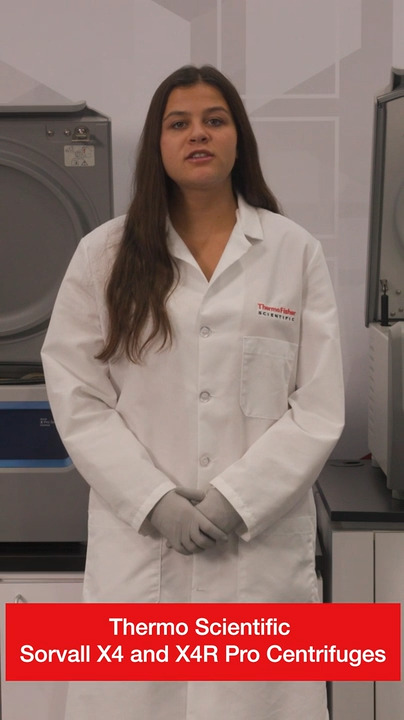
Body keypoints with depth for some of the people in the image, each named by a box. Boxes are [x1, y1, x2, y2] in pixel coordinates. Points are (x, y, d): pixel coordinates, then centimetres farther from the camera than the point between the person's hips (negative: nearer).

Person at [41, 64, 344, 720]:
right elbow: (77, 398, 0)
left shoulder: (295, 253, 2)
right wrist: (155, 502, -9)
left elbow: (319, 408, 0)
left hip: (263, 543, 0)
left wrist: (234, 500, -10)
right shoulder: (105, 254, 3)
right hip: (138, 548, 0)